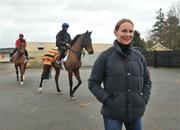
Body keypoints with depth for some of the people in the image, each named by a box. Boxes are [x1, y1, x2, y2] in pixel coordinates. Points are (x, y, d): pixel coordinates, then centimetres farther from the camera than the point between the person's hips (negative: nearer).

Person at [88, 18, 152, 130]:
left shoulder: (138, 56, 3)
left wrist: (144, 99, 1)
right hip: (113, 113, -4)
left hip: (136, 112, 4)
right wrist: (107, 101, -14)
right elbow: (93, 83, -5)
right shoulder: (105, 56, -8)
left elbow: (147, 80, 13)